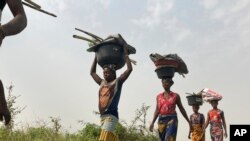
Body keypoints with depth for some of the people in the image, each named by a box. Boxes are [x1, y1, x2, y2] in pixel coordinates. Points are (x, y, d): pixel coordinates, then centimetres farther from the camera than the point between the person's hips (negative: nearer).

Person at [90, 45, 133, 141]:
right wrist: (96, 57, 29)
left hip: (111, 115, -7)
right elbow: (92, 72, 29)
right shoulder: (102, 83, 17)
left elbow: (129, 69, -8)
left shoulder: (117, 82, 0)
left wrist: (126, 54, 1)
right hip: (103, 116, 7)